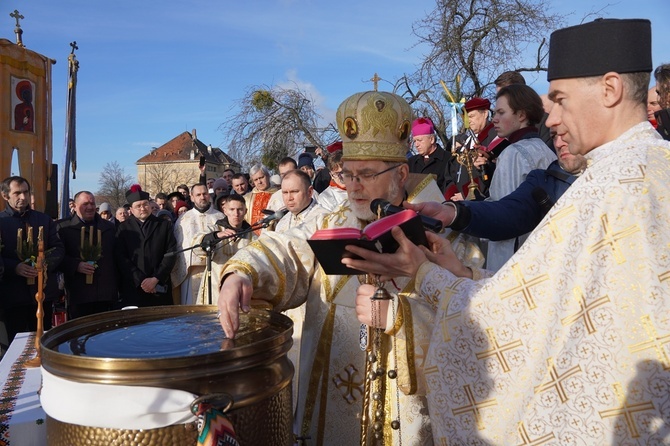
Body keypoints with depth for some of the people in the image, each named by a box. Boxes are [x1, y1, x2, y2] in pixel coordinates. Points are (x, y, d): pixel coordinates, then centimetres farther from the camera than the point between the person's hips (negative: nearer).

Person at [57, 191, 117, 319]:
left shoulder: (110, 227, 15)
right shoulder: (63, 227, 4)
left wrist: (118, 287, 10)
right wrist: (76, 265, -16)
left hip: (106, 294, 3)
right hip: (78, 294, -3)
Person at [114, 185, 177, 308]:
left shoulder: (164, 226, 9)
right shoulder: (124, 228, 8)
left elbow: (171, 254, 1)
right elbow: (120, 257, -1)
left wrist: (155, 279, -9)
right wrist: (141, 280, -10)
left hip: (160, 289, 0)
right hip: (132, 289, 0)